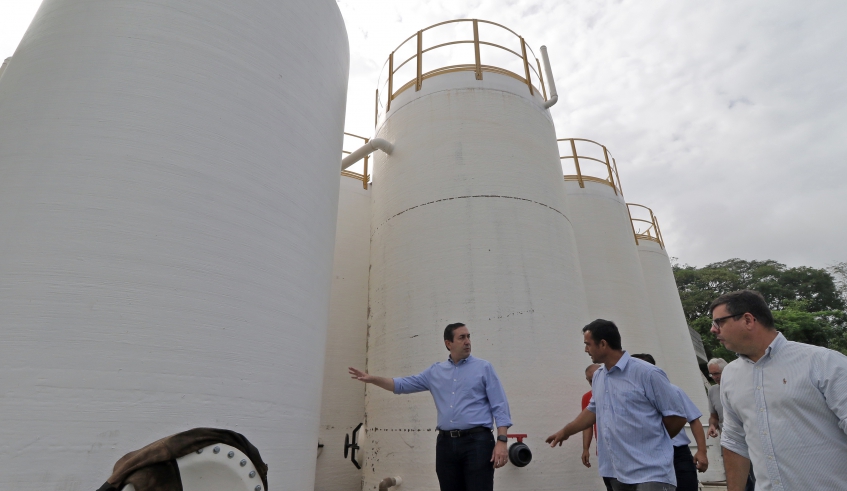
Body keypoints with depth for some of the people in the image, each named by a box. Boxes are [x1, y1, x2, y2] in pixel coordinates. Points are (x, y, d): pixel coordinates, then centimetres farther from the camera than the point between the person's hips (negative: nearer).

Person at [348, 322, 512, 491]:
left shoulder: (483, 368, 2)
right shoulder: (435, 371, 12)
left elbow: (499, 407, -2)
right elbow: (403, 385, 13)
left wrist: (502, 441, -12)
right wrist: (372, 379, 3)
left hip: (477, 441, -4)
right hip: (446, 443, 4)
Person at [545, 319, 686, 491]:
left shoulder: (647, 373, -14)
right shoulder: (598, 376, 8)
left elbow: (677, 415, -8)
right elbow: (593, 410, 21)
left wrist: (654, 442, 3)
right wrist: (565, 431, 23)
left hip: (651, 473, -6)